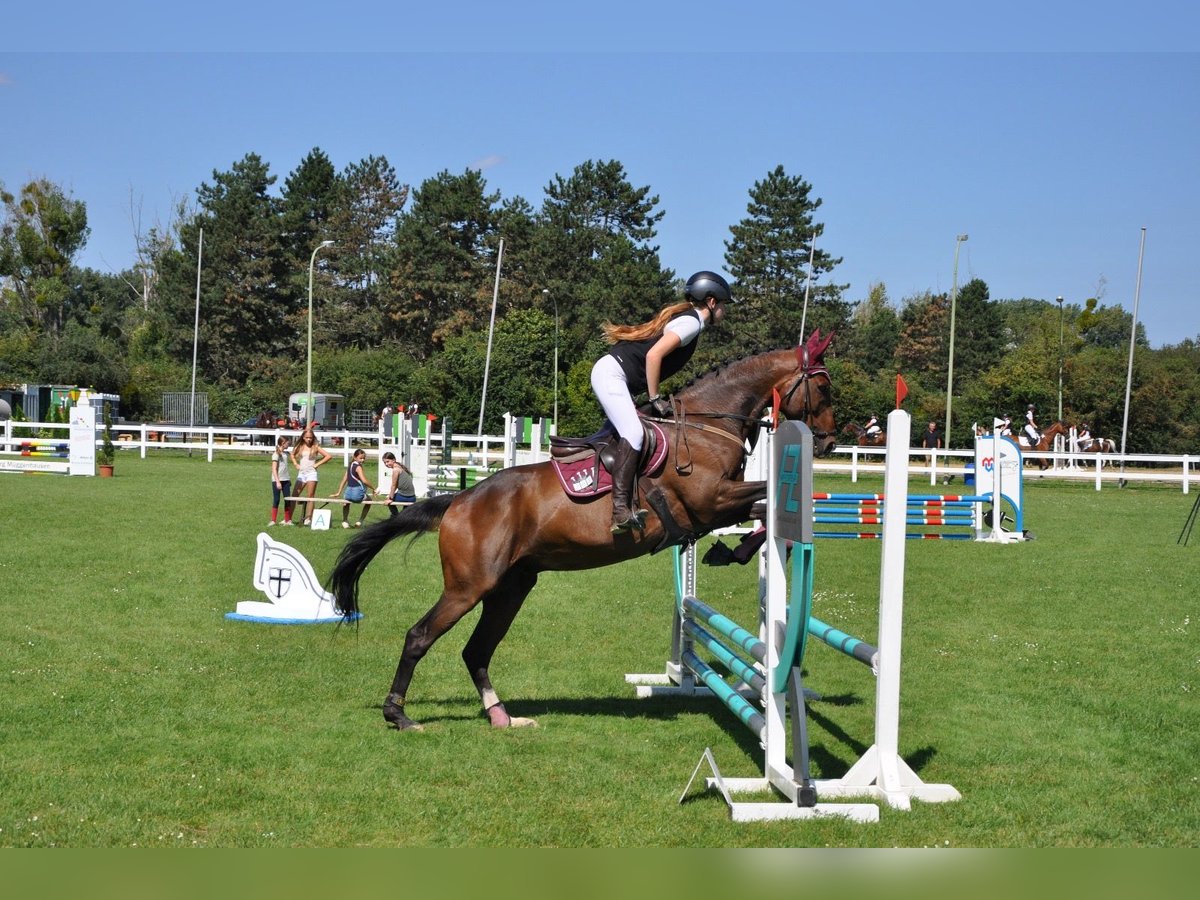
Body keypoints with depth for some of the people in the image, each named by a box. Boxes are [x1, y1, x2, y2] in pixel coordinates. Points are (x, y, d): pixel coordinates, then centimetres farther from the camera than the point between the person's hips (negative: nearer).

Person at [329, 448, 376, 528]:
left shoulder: (350, 466, 14)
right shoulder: (358, 466, -10)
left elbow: (344, 480, 20)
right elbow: (364, 480, -21)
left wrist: (338, 493, 26)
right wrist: (372, 488, -9)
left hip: (348, 494, 7)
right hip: (357, 494, -7)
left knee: (346, 501, 43)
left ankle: (345, 521, 40)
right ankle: (360, 521, 21)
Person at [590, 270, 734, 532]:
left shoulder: (683, 317, 20)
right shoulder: (692, 321, -9)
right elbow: (653, 355, -20)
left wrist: (655, 398, 14)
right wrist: (655, 398, -12)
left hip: (613, 376, 11)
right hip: (611, 373, -11)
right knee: (633, 433, -24)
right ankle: (620, 510, -34)